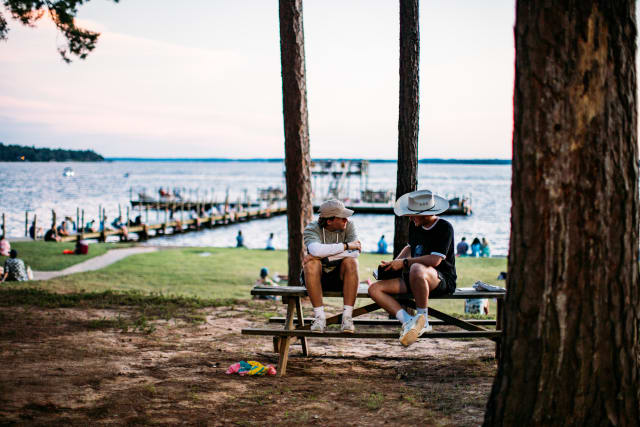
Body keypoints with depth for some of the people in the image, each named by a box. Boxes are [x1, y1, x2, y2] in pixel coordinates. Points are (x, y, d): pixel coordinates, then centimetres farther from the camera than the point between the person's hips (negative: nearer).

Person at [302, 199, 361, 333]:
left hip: (340, 277, 1)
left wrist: (323, 256, -28)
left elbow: (355, 253, -22)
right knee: (311, 263, -32)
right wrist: (346, 246, -29)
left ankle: (347, 317, -29)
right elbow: (316, 250, -34)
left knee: (351, 261, -29)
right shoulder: (312, 229, -12)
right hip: (317, 277, -1)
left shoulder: (348, 225, -6)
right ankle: (319, 317, -30)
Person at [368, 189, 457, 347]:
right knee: (374, 289, -9)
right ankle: (409, 321, -24)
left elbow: (434, 260, -23)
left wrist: (405, 262, -14)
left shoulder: (445, 228, -13)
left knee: (417, 269, -43)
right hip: (416, 280, 8)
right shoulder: (414, 225, 10)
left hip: (443, 281, -8)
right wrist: (393, 263, 13)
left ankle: (422, 319, -24)